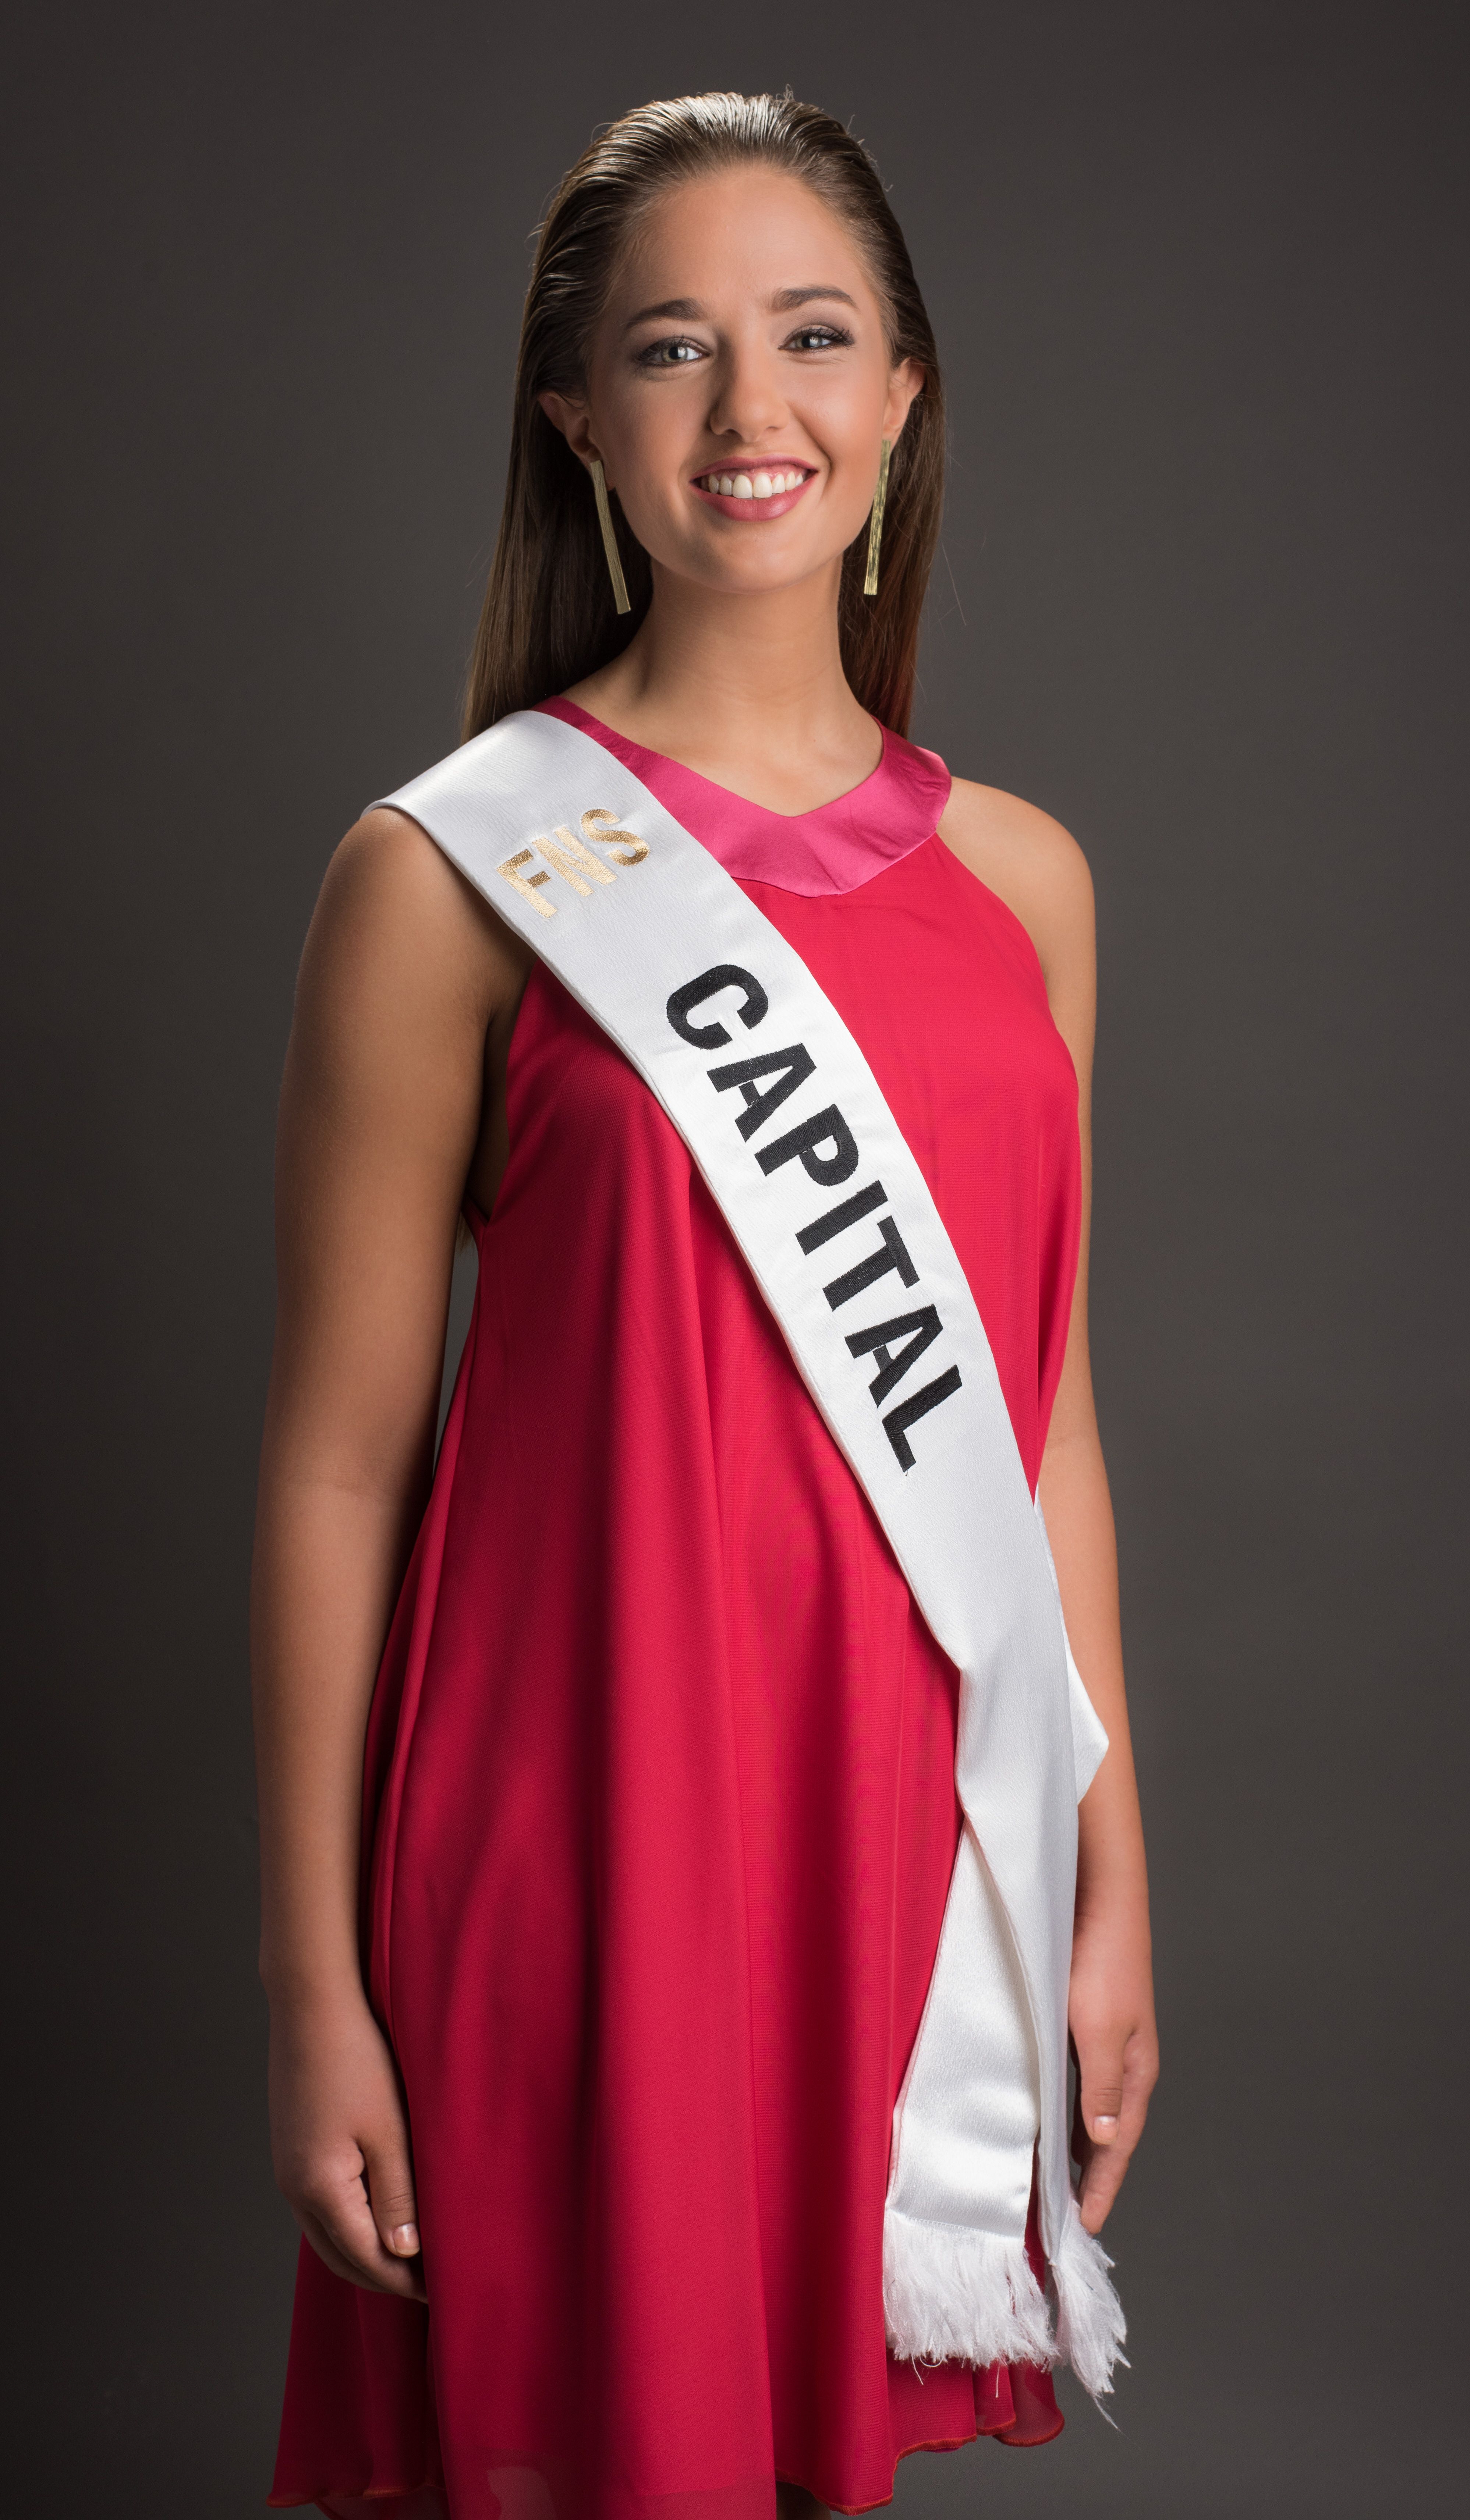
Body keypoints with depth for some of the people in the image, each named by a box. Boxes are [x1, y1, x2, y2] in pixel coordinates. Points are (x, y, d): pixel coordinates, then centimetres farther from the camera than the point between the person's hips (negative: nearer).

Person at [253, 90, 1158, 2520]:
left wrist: (1113, 1877, 10)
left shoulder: (1018, 876, 7)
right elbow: (336, 1459, -6)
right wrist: (314, 1989, -6)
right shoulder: (455, 872, -6)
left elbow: (1044, 1418, 11)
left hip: (906, 1830, 4)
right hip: (571, 1812, -4)